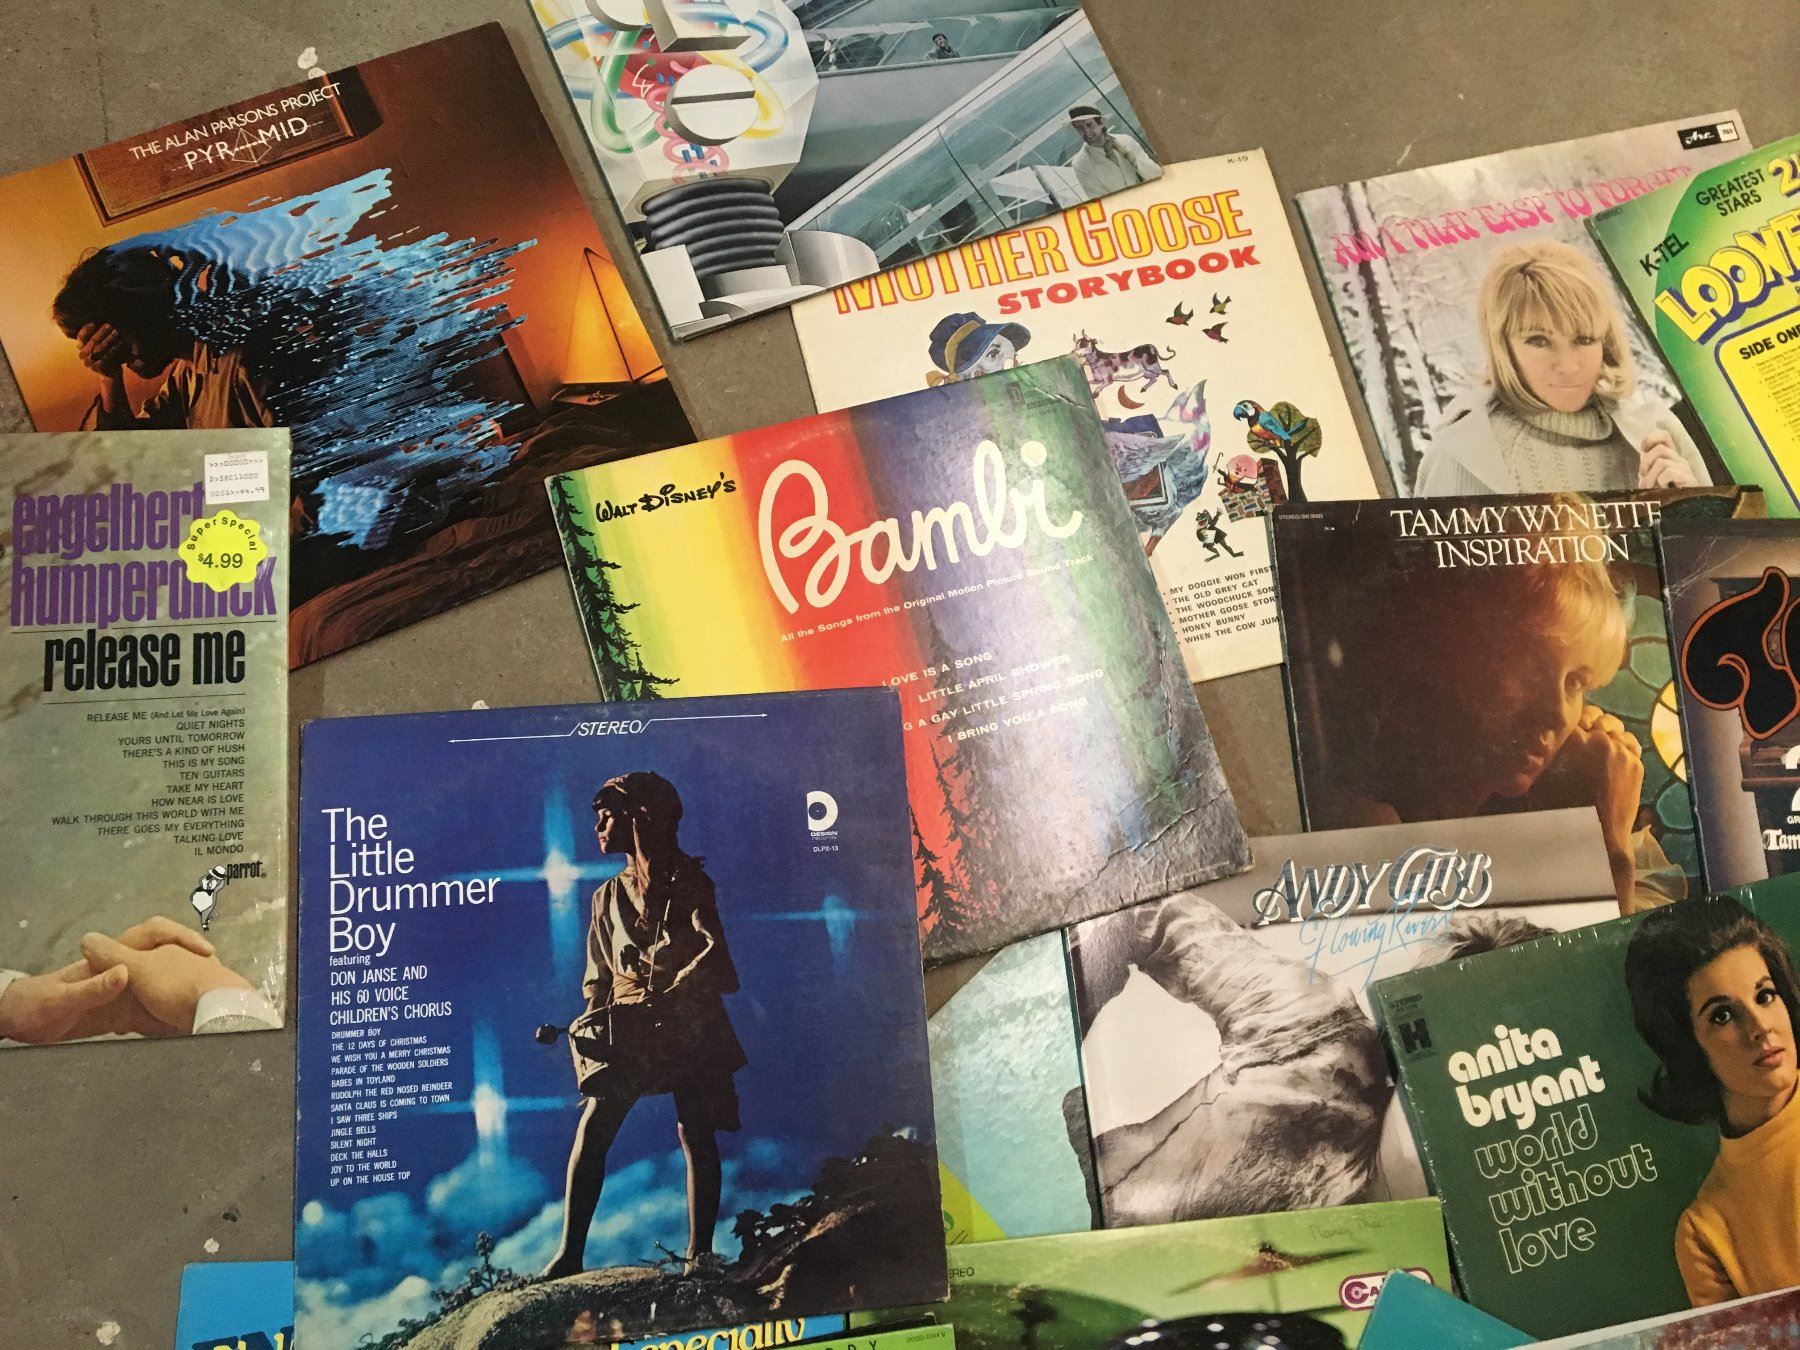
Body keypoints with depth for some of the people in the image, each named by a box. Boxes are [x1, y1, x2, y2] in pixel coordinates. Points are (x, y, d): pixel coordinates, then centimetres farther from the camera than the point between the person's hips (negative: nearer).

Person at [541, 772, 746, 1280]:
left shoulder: (688, 884, 2)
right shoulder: (607, 896, 17)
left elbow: (713, 952, -9)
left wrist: (666, 997, -15)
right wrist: (599, 1020, 5)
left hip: (689, 1022, -3)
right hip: (625, 1027, 4)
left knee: (695, 1130, -7)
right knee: (593, 1126, -11)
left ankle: (700, 1252, -2)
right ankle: (569, 1252, -11)